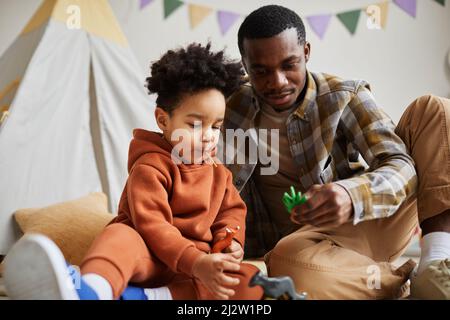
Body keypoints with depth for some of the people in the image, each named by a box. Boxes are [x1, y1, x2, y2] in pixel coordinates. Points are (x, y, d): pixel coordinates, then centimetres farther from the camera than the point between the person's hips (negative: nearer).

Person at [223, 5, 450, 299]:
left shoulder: (345, 96, -3)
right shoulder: (235, 113, -1)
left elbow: (400, 165, -18)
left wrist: (351, 195, -39)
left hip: (375, 225, 2)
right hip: (311, 240, -1)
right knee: (287, 261, -40)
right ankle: (399, 283, -17)